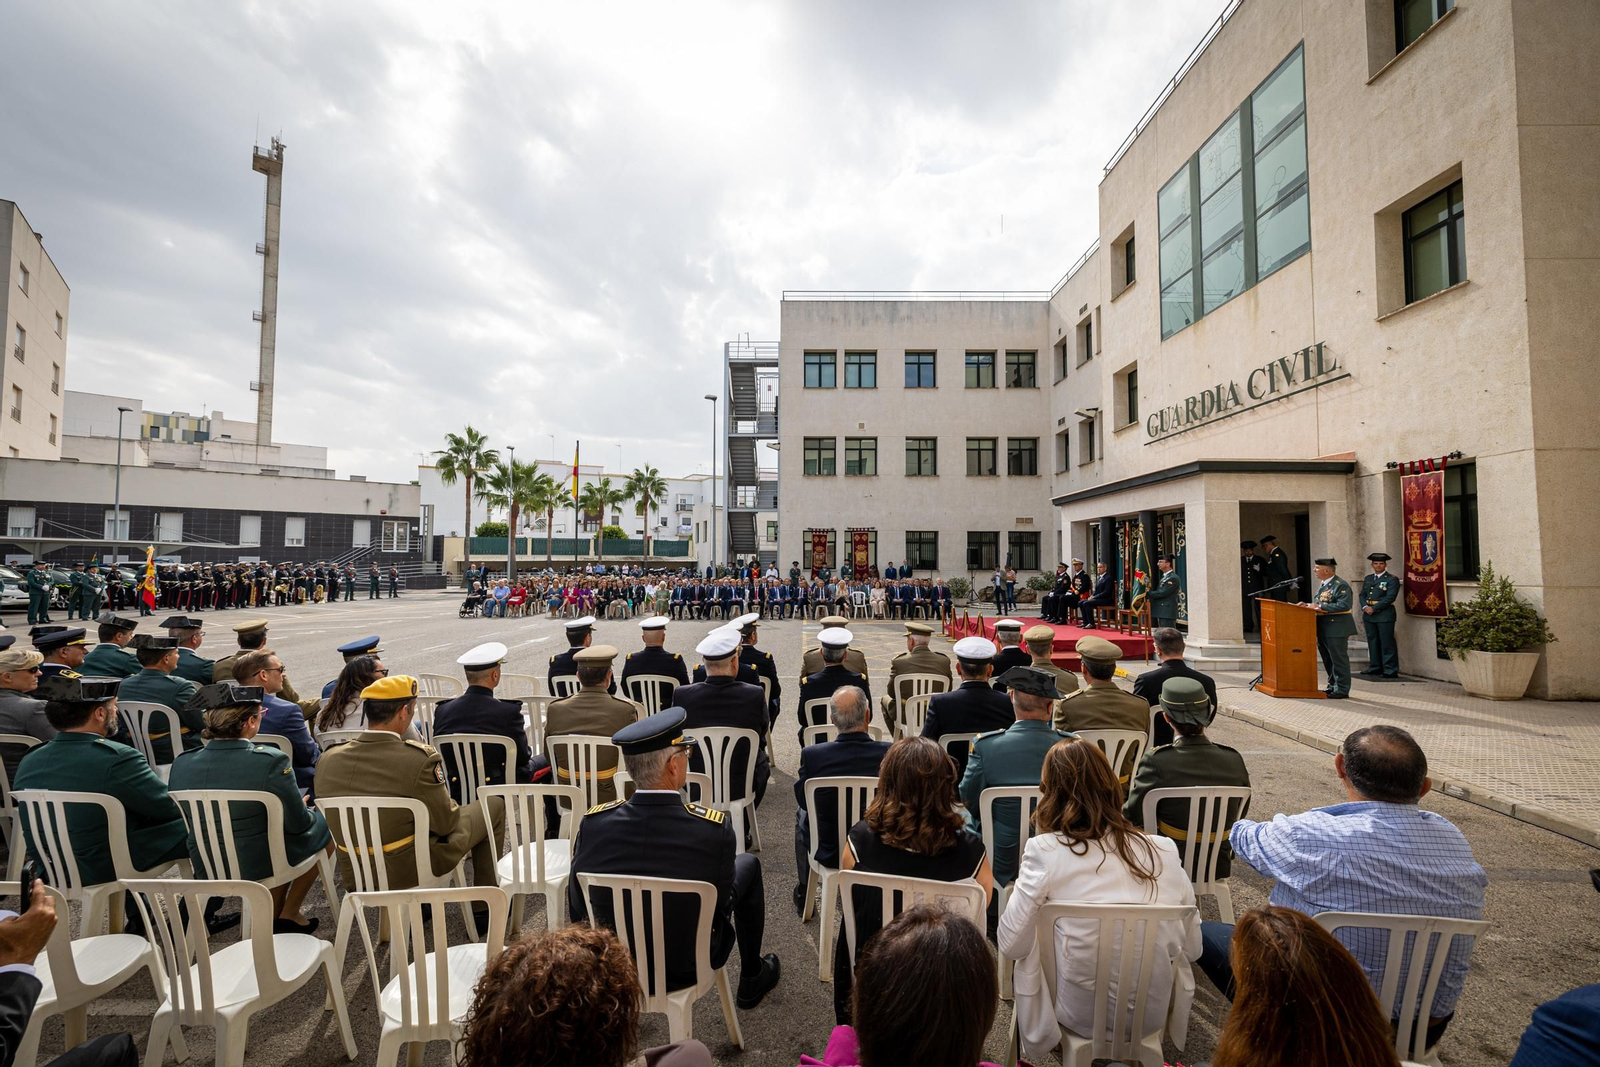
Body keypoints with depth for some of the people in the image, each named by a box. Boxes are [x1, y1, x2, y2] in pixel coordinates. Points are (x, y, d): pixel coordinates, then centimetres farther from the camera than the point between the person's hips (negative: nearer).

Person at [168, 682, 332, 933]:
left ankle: (274, 917, 33)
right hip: (262, 865, -6)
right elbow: (298, 824, -18)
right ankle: (289, 914, 23)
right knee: (323, 824, 21)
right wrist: (304, 809, 5)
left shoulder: (182, 764, -10)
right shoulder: (271, 761, -27)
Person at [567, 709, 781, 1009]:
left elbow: (577, 909, -7)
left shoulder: (594, 823, -21)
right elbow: (721, 905, -13)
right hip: (688, 967, -2)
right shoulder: (714, 829, -27)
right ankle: (752, 979, 35)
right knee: (748, 864, 19)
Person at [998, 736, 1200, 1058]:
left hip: (1081, 1016, -3)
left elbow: (1010, 945, -13)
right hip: (1154, 1015, 4)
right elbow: (1192, 947, 1)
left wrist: (1019, 895, 6)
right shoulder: (1165, 850, -8)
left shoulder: (1045, 851, -19)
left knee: (1027, 950, 21)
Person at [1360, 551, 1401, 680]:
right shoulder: (1368, 578, 16)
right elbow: (1362, 595, 14)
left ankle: (1391, 670, 0)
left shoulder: (1392, 579, -3)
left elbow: (1390, 598, -12)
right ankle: (1375, 667, 20)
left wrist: (1374, 609, -15)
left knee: (1387, 643, -4)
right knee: (1372, 642, 12)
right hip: (1369, 615, 6)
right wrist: (1365, 607, -4)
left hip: (1384, 615, -6)